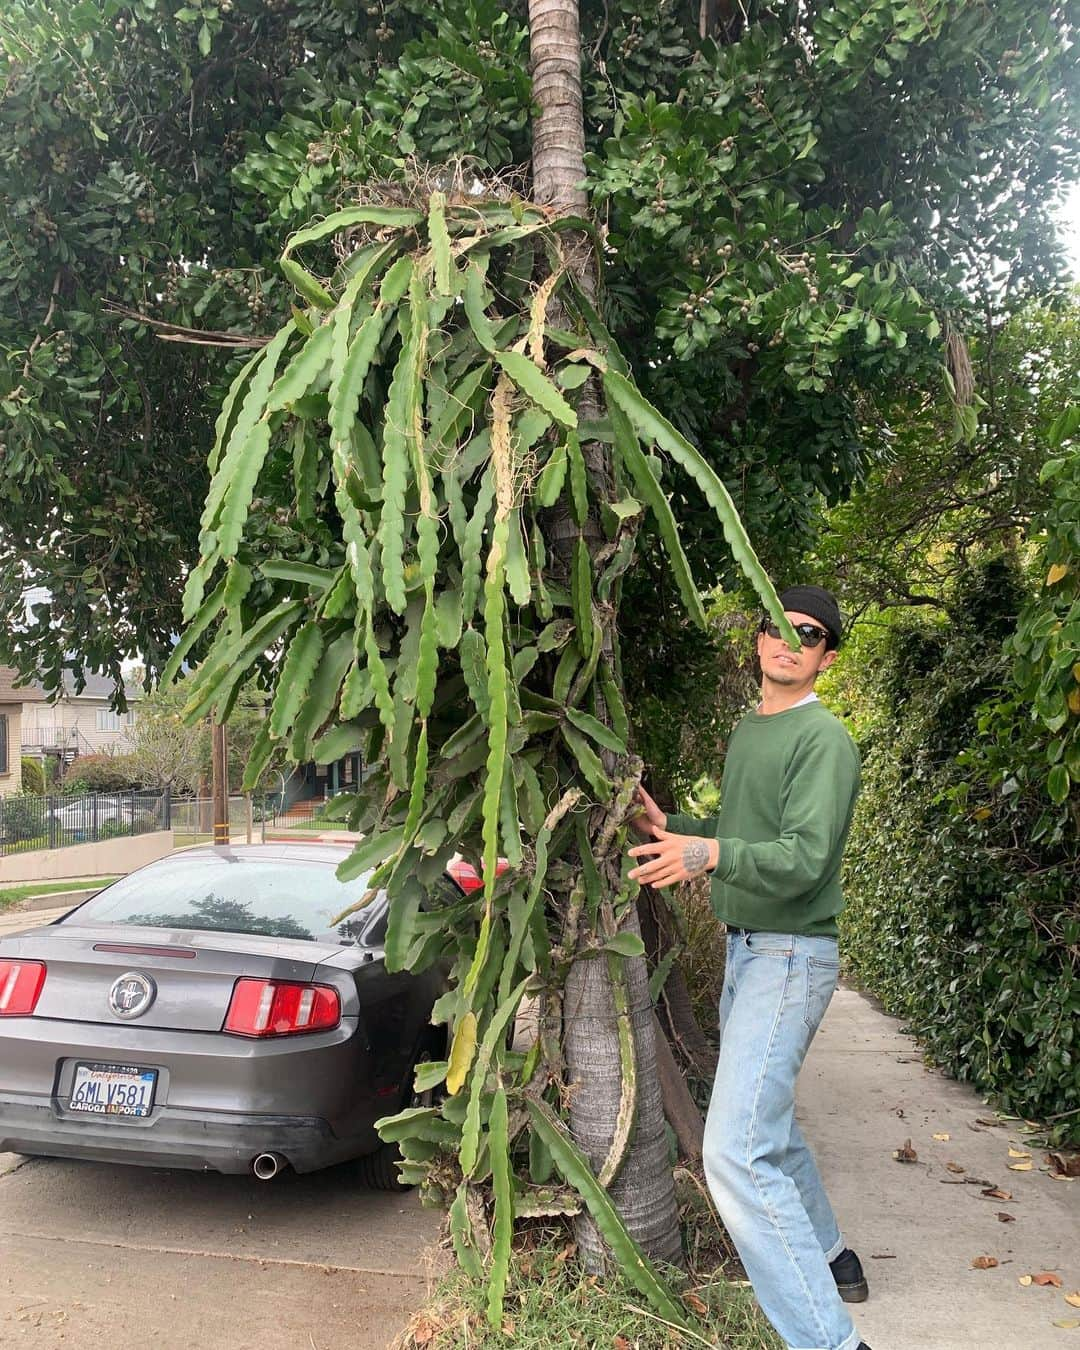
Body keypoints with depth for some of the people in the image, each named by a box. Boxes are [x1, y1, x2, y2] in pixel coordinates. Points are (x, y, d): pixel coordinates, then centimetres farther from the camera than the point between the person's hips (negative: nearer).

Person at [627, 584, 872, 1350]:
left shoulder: (824, 739, -14)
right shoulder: (747, 732, 13)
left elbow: (804, 859, -24)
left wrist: (709, 854, -38)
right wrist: (669, 825, 8)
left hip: (792, 954, -10)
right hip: (744, 947, 10)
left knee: (736, 1152, -17)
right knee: (769, 1123, 24)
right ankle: (828, 1258, 43)